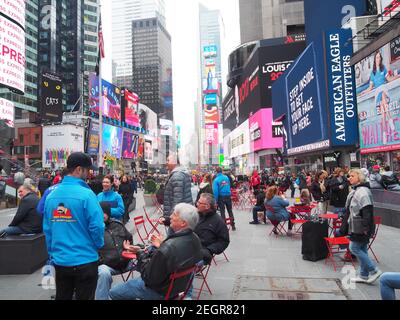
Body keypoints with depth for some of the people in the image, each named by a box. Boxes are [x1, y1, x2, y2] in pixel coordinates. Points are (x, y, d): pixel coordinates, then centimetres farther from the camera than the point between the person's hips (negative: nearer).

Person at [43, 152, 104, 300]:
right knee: (84, 297, 12)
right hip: (84, 260, -5)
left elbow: (47, 228, 5)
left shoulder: (51, 195, 0)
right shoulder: (86, 194, -19)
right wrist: (98, 246, 0)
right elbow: (96, 226, -20)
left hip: (59, 260, 6)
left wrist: (52, 252, 17)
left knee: (61, 297, 23)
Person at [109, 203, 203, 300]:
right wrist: (161, 246, 4)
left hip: (161, 291, -8)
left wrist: (140, 252, -16)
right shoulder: (195, 238, -14)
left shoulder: (167, 249, -39)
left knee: (113, 293, 6)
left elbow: (149, 277, -25)